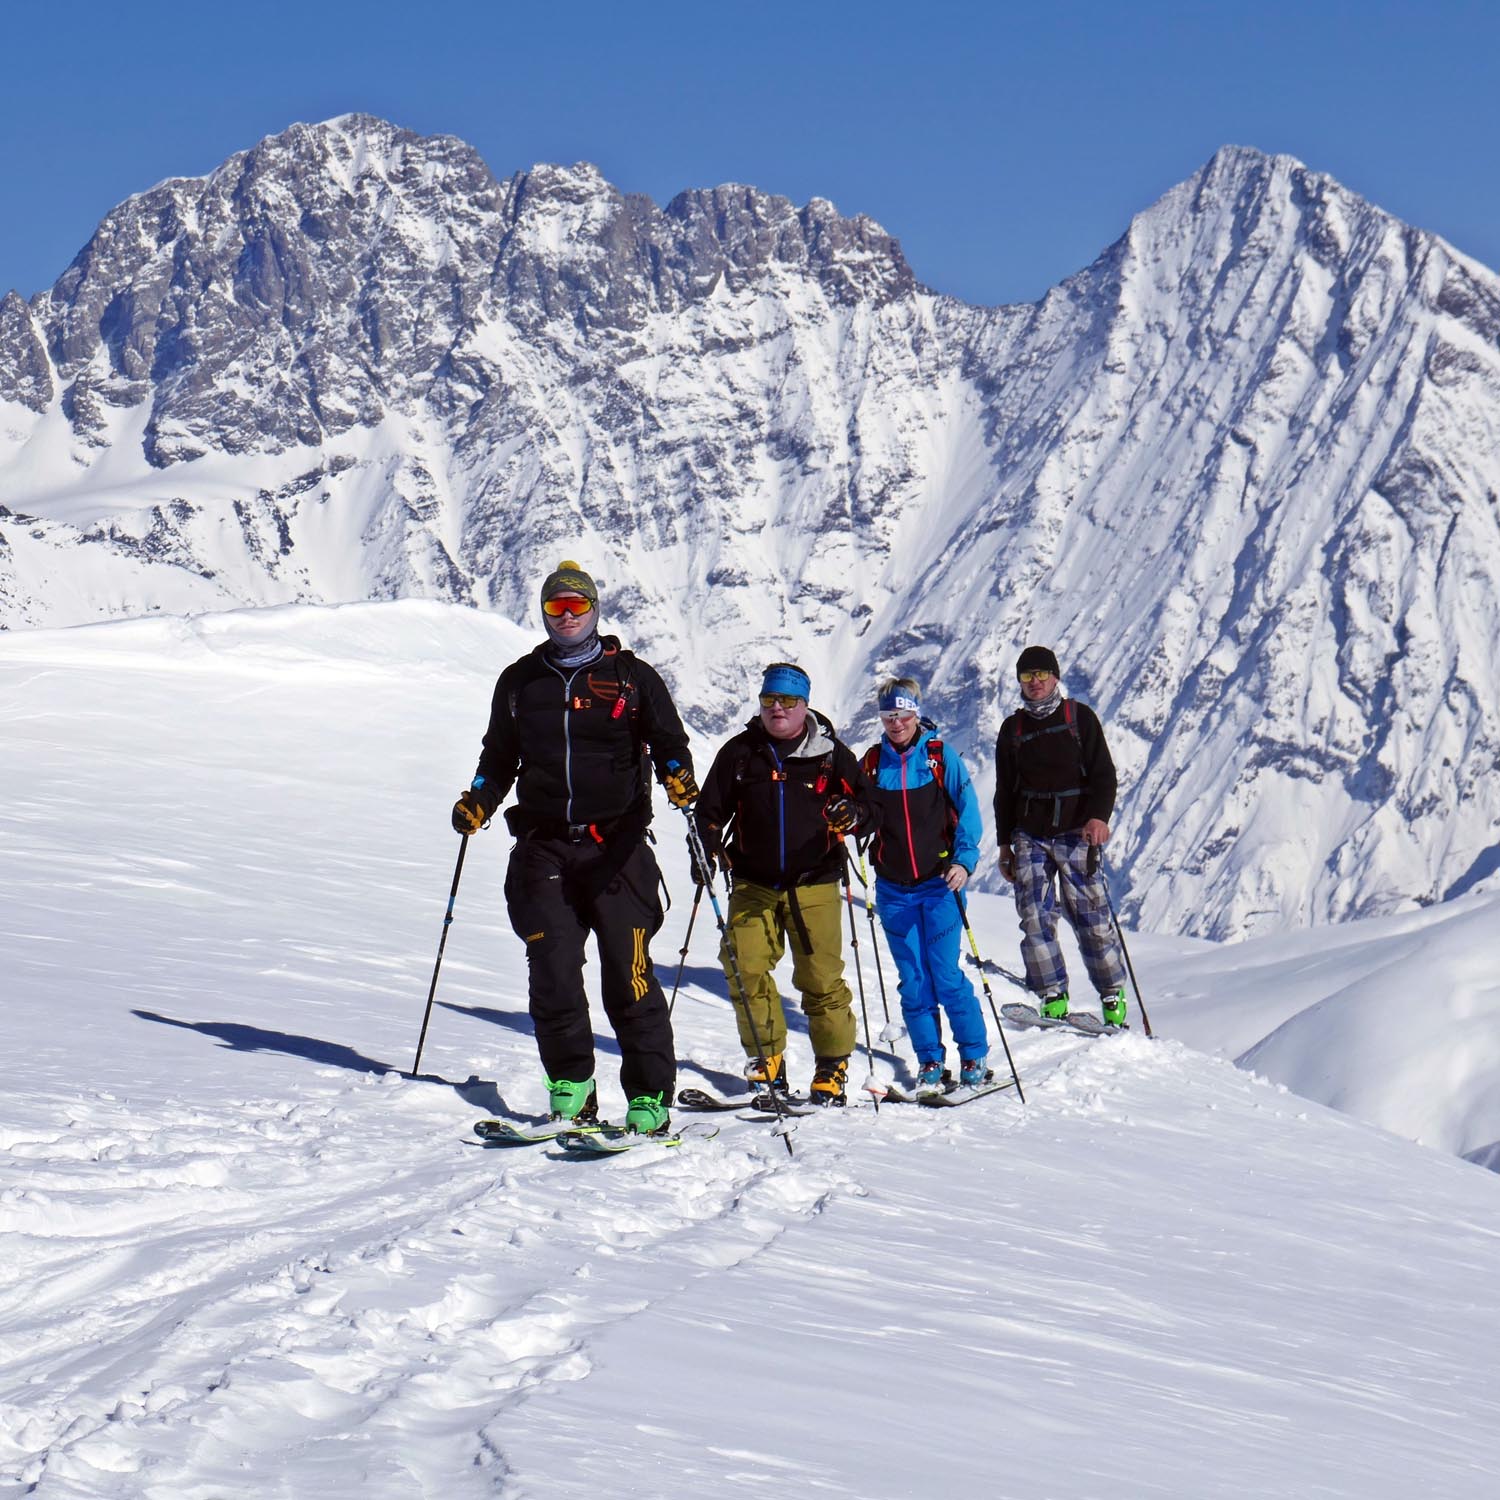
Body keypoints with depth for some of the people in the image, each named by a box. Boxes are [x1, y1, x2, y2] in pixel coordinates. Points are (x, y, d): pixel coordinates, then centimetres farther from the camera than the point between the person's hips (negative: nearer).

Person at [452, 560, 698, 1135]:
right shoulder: (519, 681, 16)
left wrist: (677, 776, -18)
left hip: (615, 847, -3)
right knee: (552, 973, -7)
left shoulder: (630, 676, 7)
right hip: (543, 848, 3)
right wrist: (479, 801, 6)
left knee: (628, 975, -7)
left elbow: (668, 738, 4)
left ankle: (650, 1097, -3)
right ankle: (571, 1088, 4)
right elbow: (499, 757, 23)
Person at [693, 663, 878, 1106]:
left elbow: (869, 807, 5)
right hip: (753, 885, 2)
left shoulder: (831, 753, 3)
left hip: (814, 886, -2)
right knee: (745, 968, -11)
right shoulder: (740, 752, 7)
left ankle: (832, 1067, 10)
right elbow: (710, 809, 13)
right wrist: (709, 847, -6)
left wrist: (853, 814, -19)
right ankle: (766, 1060, 4)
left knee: (822, 978, -3)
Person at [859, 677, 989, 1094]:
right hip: (893, 889, 3)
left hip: (939, 882, -3)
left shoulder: (942, 757, -2)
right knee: (912, 979, 3)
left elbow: (967, 811, -3)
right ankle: (929, 1061, 13)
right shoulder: (871, 763, 7)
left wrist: (964, 861, -16)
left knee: (945, 973, -8)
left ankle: (974, 1058, 3)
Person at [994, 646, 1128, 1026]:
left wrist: (1099, 816, -17)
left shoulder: (1080, 717, 4)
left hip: (1075, 833, -3)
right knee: (1034, 915, -9)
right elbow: (1005, 791, 18)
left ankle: (1113, 995, 8)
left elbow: (1103, 773, 0)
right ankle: (1053, 999, -6)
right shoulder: (1012, 729, 13)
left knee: (1091, 916, -4)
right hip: (1030, 836, 3)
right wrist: (1005, 844, 14)